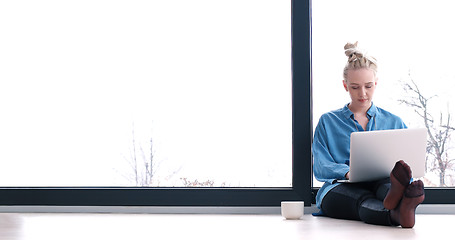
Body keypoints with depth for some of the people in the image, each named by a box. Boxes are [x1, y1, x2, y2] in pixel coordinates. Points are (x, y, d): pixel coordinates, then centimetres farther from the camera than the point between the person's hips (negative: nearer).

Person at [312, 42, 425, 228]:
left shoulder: (394, 122, 24)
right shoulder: (328, 122, 19)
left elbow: (408, 161, 16)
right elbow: (320, 167, 7)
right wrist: (347, 173, -17)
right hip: (341, 188, -1)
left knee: (386, 185, -38)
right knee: (364, 200, -40)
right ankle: (396, 214, -72)